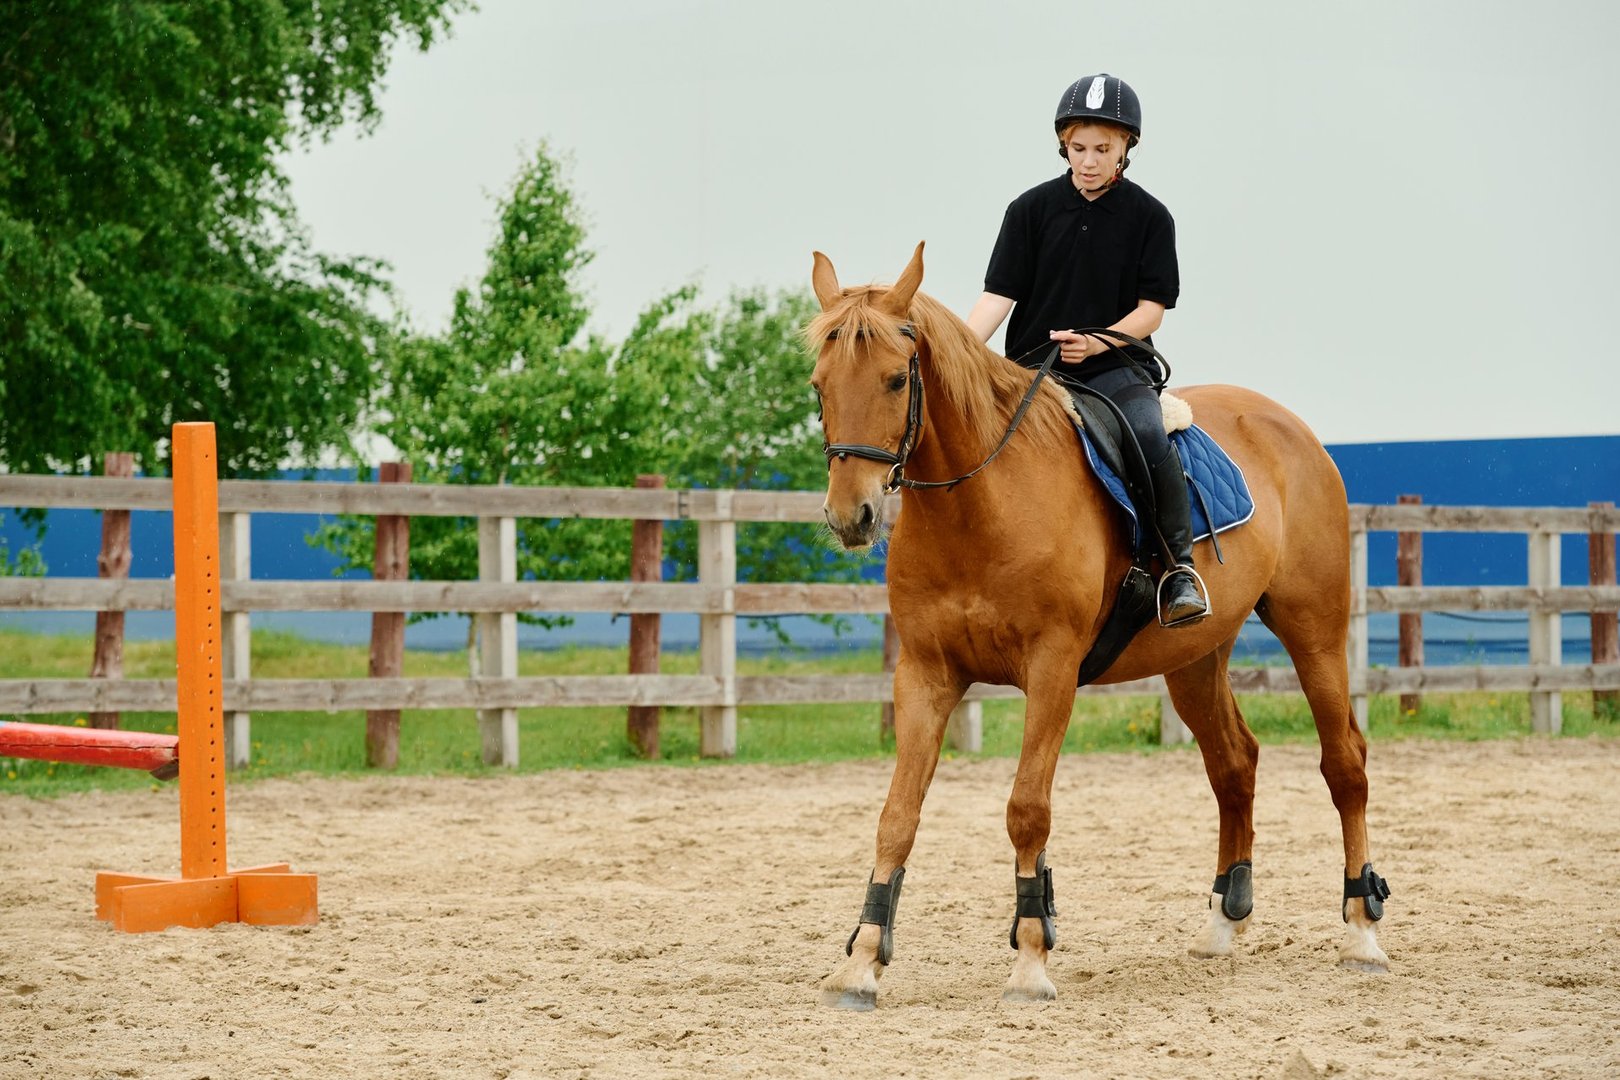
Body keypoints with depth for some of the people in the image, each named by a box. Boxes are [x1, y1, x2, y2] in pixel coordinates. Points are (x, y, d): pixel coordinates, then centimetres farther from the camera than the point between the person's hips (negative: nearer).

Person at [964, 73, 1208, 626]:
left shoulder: (1149, 216, 3)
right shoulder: (1032, 209, 5)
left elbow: (1151, 309, -1)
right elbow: (1000, 294, 1)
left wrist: (1098, 342, -19)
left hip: (1116, 365, -2)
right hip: (1034, 366, 2)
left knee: (1150, 436, -30)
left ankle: (1179, 566, -17)